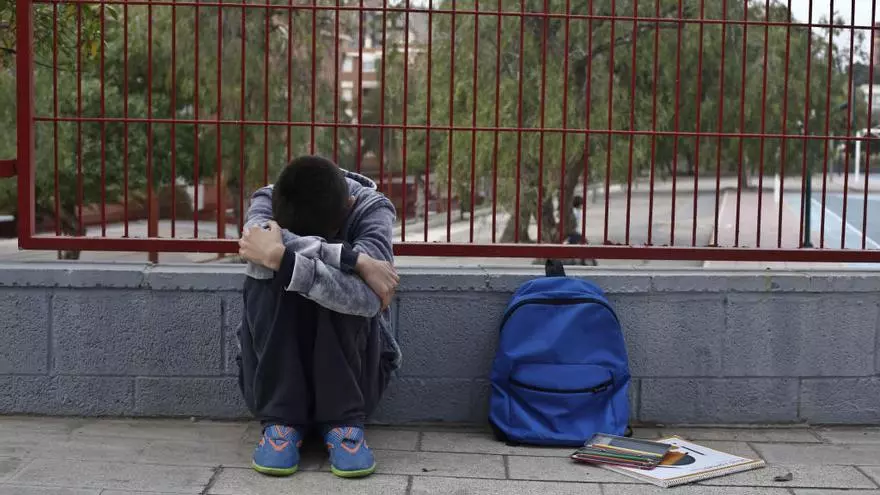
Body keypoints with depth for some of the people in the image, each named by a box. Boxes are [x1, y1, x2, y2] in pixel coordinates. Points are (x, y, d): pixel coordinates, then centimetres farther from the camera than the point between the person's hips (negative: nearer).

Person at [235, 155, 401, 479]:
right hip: (275, 365, 1)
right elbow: (263, 243, -36)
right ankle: (280, 419, -20)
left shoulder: (372, 208, -16)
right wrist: (354, 259, -37)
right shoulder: (266, 201, -11)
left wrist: (282, 258, -40)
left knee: (347, 292, -30)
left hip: (354, 369, -1)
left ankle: (344, 420, -20)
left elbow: (367, 296, -34)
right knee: (269, 277, -27)